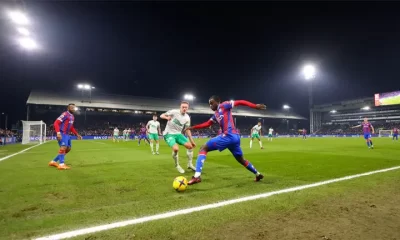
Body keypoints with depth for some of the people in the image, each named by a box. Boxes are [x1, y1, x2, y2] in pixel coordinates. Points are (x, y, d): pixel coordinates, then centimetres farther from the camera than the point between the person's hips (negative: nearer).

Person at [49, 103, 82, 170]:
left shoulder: (72, 117, 16)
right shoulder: (65, 114, -12)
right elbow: (56, 123, -19)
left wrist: (77, 134, 19)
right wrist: (58, 133, -30)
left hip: (67, 134, 10)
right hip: (62, 134, -10)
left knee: (68, 148, 12)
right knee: (63, 147, -20)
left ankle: (53, 162, 21)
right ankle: (61, 164, -17)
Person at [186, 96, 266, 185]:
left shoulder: (224, 105, 3)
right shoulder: (215, 115, 25)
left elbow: (240, 102, 0)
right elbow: (206, 124, 26)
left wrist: (255, 106, -6)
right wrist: (193, 127, 21)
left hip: (229, 136, -10)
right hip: (235, 137, 10)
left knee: (203, 149, -6)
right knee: (241, 160, 27)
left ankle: (197, 176, -16)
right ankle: (258, 174, 40)